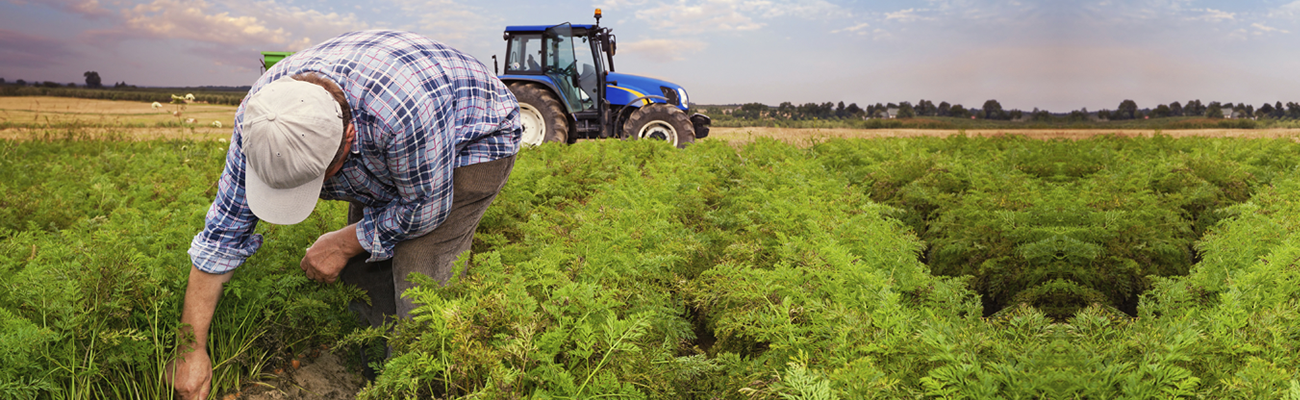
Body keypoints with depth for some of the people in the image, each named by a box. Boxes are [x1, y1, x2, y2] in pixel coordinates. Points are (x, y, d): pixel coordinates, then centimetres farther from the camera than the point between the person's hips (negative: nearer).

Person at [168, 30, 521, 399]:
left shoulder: (404, 110, -45)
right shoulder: (257, 118, -25)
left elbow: (425, 207, -25)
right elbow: (223, 230, -15)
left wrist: (343, 244, -16)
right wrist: (190, 348, -13)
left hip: (471, 143, -6)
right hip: (381, 158, 6)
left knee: (418, 276, -19)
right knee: (360, 267, -2)